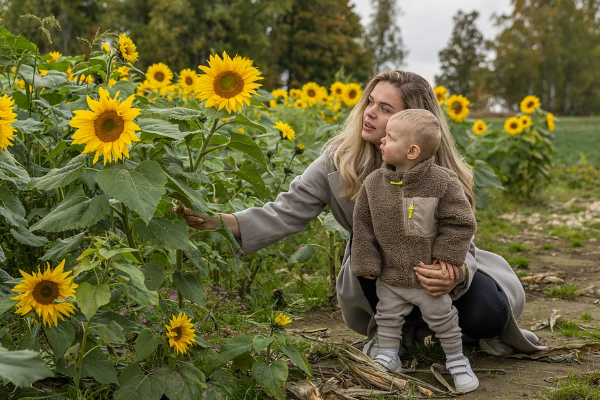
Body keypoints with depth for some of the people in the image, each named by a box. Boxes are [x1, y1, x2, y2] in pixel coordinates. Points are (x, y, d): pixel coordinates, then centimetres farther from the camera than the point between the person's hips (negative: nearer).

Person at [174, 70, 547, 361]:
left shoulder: (440, 176, -21)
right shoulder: (341, 159, -18)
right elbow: (289, 211, -21)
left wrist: (457, 273, -49)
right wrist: (221, 221, -37)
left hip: (439, 265, 0)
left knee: (486, 314, -28)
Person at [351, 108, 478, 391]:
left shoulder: (443, 182, -18)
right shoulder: (373, 183, -8)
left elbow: (460, 223, -10)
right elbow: (362, 227, -1)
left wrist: (446, 254, -14)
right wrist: (367, 263, -2)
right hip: (389, 276, 3)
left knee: (442, 319, 11)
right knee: (387, 318, 15)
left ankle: (456, 360, 32)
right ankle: (387, 359, 34)